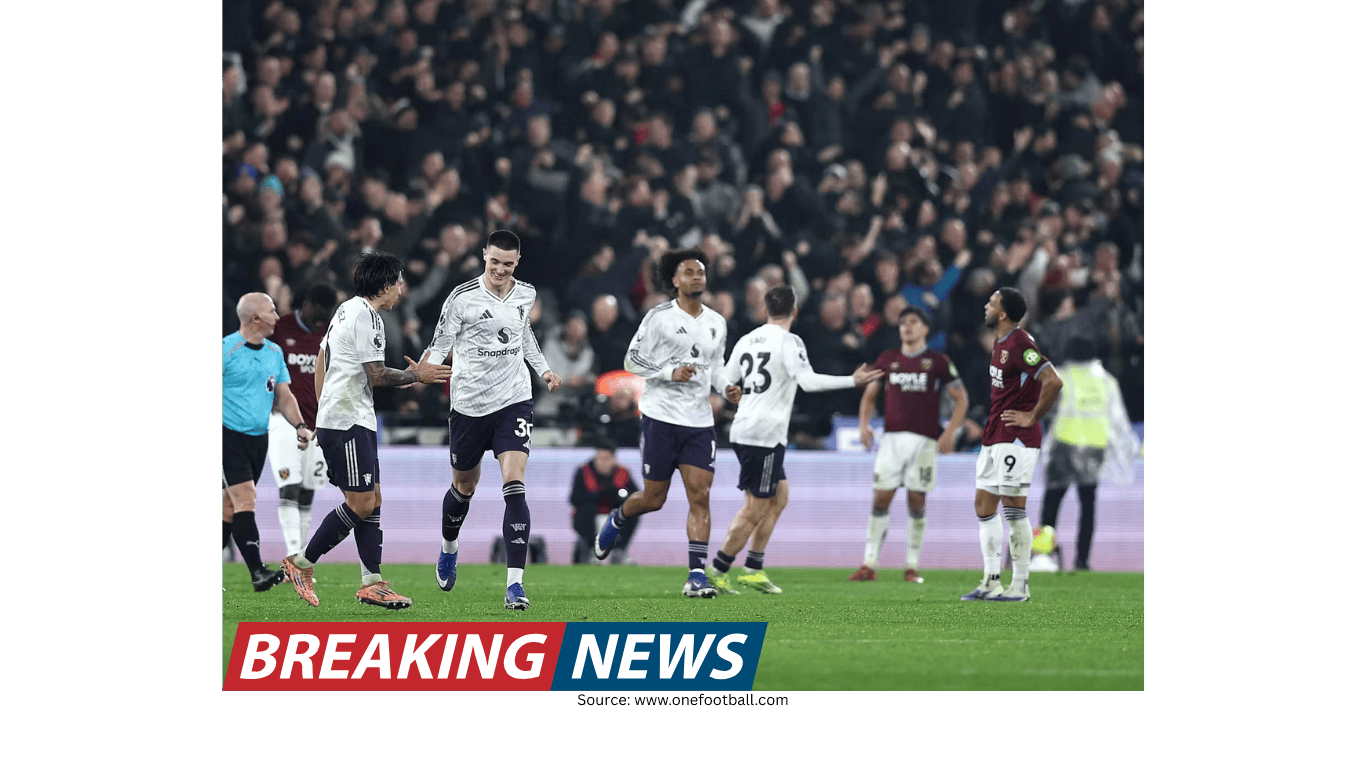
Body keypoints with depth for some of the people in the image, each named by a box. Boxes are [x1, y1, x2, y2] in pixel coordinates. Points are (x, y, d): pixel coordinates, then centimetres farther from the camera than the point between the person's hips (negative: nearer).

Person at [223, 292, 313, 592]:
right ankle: (257, 572, -22)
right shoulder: (226, 350, -12)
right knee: (245, 500, -16)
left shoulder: (274, 352, 12)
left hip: (258, 438, 7)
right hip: (229, 435, -7)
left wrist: (300, 426, 3)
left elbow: (283, 395, 18)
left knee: (231, 506, 10)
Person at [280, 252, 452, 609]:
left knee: (372, 500, 7)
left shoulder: (348, 309, 17)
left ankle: (372, 583, 5)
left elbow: (321, 361, 24)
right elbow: (377, 375, -17)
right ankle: (301, 564, -3)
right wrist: (416, 375, -2)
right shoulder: (367, 317, -14)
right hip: (348, 423, -11)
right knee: (361, 504, -10)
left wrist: (322, 411, 27)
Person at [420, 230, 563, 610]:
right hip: (469, 405, -1)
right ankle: (449, 548, 48)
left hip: (513, 401, 1)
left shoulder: (526, 295, 5)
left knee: (514, 486, -15)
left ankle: (515, 583, -18)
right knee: (464, 487, 14)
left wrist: (543, 369, 17)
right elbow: (440, 343, -6)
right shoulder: (462, 297, -8)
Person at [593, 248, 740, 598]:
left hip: (700, 422, 4)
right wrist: (670, 373, -18)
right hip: (661, 416, -4)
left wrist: (727, 388, 3)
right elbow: (632, 360, -4)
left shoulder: (716, 323, 12)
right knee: (654, 498, 3)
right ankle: (615, 521, 37)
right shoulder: (659, 317, -4)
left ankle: (696, 575, -8)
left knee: (700, 496, -8)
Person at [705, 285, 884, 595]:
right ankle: (717, 571, -2)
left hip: (744, 430, 8)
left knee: (779, 498, 17)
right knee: (755, 510, -3)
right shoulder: (789, 342, -9)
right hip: (765, 434, -8)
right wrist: (853, 381, -17)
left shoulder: (746, 340, 12)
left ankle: (753, 570, 15)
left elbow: (726, 383, 17)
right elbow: (808, 381, -20)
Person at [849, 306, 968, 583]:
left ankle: (912, 566, 6)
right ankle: (869, 564, -2)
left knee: (917, 503, -2)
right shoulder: (887, 360, 11)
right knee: (880, 498, -4)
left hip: (924, 440, -2)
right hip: (892, 436, 2)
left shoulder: (938, 362, 3)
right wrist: (863, 423, 4)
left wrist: (950, 432, -8)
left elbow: (960, 399, 5)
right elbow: (870, 394, 20)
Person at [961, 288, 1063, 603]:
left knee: (1012, 507, -7)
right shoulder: (1000, 343, 14)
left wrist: (1032, 418, -17)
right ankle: (991, 582, 12)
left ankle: (1020, 585, -2)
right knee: (983, 505, 9)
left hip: (1016, 436, -10)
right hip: (994, 437, 10)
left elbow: (1053, 382, -26)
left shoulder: (1020, 344, -18)